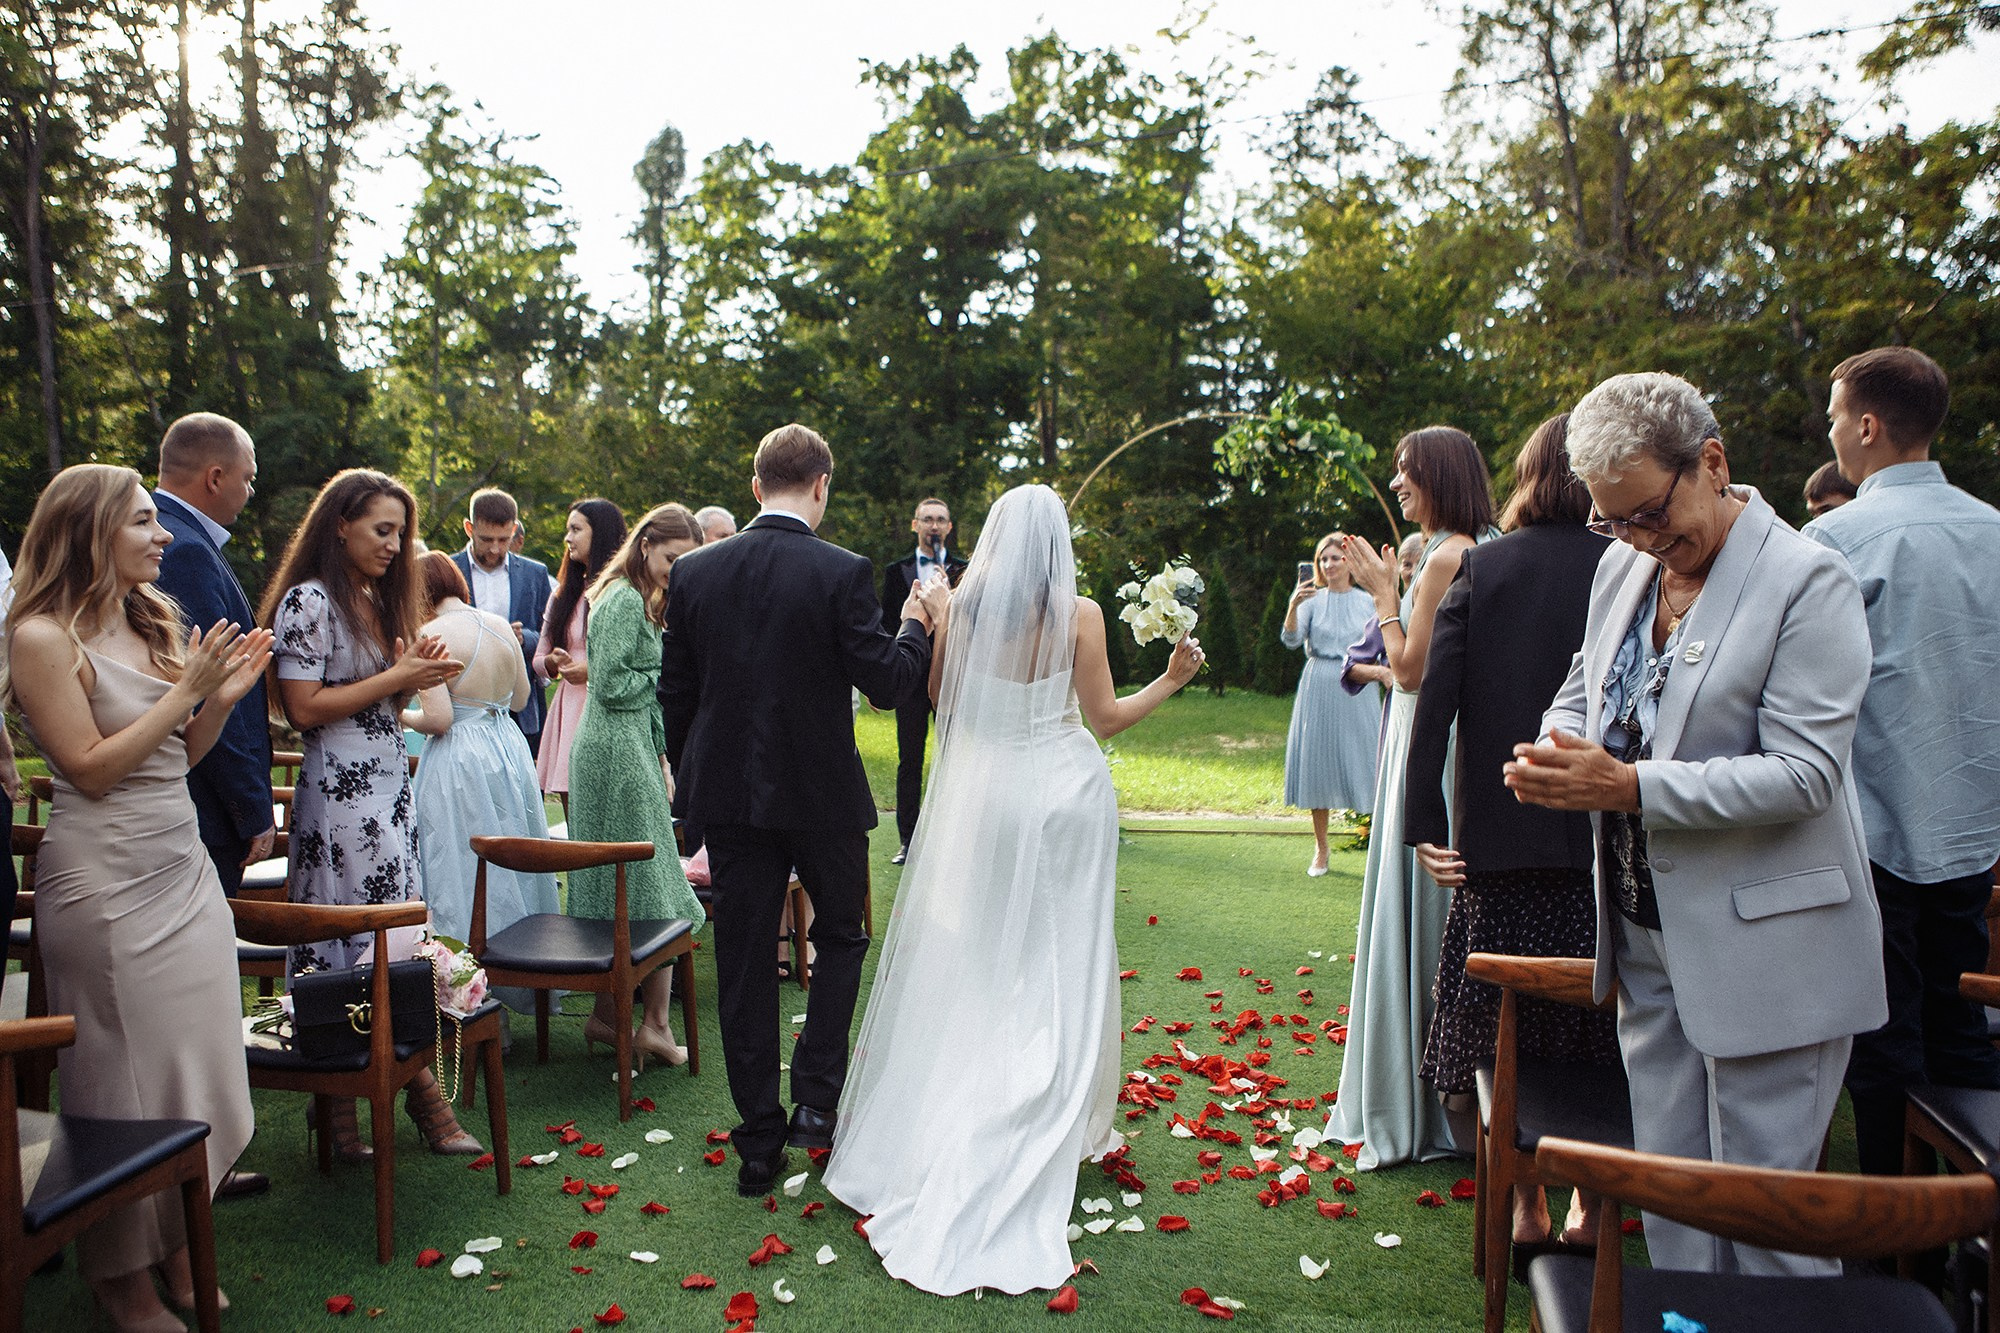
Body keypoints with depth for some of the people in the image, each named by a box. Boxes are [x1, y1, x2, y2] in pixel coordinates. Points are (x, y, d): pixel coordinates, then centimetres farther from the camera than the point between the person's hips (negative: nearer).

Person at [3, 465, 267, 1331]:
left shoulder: (155, 623, 10)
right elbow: (93, 769, -15)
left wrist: (223, 697, -2)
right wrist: (188, 691, -16)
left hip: (185, 869, 7)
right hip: (105, 884, -7)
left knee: (197, 1068, 11)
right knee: (125, 1083, 5)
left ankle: (177, 1245, 27)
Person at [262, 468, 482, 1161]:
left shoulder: (377, 600, 18)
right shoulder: (310, 600, -8)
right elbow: (304, 708, -14)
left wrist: (414, 675, 4)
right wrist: (394, 679, -13)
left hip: (392, 790, 8)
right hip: (341, 796, -8)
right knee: (347, 954, -3)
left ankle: (421, 1093, 11)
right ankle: (342, 1113, 8)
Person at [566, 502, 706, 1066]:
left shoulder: (639, 600, 19)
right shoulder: (624, 601, -13)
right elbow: (612, 686, -18)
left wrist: (660, 758, 16)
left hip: (630, 750, 10)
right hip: (620, 754, -10)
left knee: (613, 892, 12)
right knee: (650, 892, -4)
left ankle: (606, 1016, 19)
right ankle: (655, 1023, 3)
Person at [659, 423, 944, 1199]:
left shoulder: (694, 572, 0)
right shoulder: (841, 573, -13)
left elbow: (675, 692, 5)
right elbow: (886, 683, -13)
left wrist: (691, 782, 17)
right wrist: (919, 624, 5)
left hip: (728, 794, 3)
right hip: (821, 793, -3)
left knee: (743, 966, 10)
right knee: (841, 937, 20)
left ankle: (760, 1140, 18)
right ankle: (817, 1098, 11)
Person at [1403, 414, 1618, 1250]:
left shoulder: (1479, 568, -1)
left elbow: (1434, 699, -7)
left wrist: (1423, 825, -5)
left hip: (1497, 841, 1)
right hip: (1603, 838, 0)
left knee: (1497, 1034, 13)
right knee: (1596, 1033, 14)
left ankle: (1523, 1204, 20)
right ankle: (1591, 1208, 24)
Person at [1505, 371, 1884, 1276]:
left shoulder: (1808, 581, -14)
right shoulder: (1622, 567, 7)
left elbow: (1803, 771, -20)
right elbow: (1582, 691, 19)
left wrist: (1628, 786, -26)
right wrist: (1554, 755, -5)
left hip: (1764, 953, -7)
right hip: (1647, 940, 7)